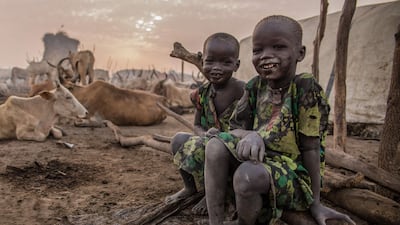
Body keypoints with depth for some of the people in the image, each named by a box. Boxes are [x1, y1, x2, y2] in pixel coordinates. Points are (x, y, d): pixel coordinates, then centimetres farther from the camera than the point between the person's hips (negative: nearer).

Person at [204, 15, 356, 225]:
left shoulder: (306, 88, -15)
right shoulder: (254, 87, 2)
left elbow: (310, 147, -13)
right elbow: (236, 129, 3)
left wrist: (315, 203, -6)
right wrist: (251, 136, -23)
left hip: (293, 171, -5)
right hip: (259, 158, 6)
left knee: (248, 175, -34)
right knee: (216, 145, -18)